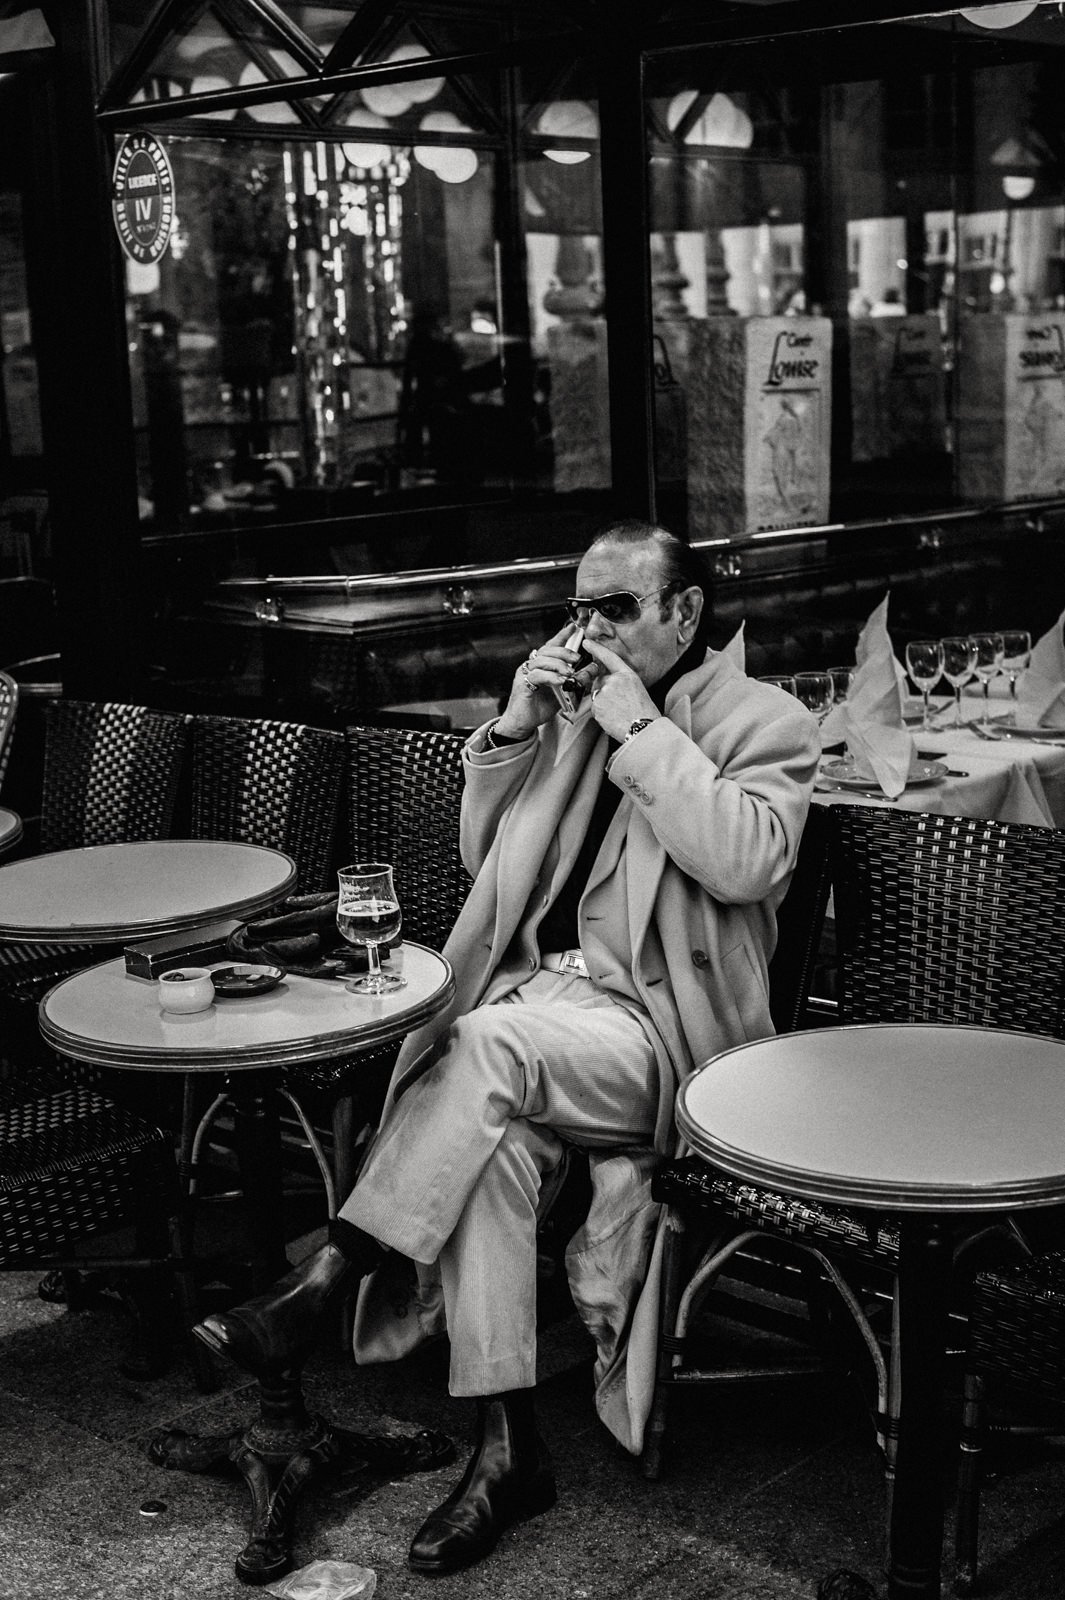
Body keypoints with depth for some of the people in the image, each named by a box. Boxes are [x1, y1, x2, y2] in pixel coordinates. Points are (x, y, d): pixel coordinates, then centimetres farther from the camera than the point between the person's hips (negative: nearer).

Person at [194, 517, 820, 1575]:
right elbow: (483, 857, 20)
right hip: (533, 996, 5)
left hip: (654, 1024, -5)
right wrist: (517, 728, 6)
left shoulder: (764, 722, 3)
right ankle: (505, 1449, -23)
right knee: (492, 1142, -28)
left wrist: (640, 730, -14)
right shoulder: (578, 706, 20)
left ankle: (322, 1286, -26)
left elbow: (747, 863, -17)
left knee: (492, 1043, -34)